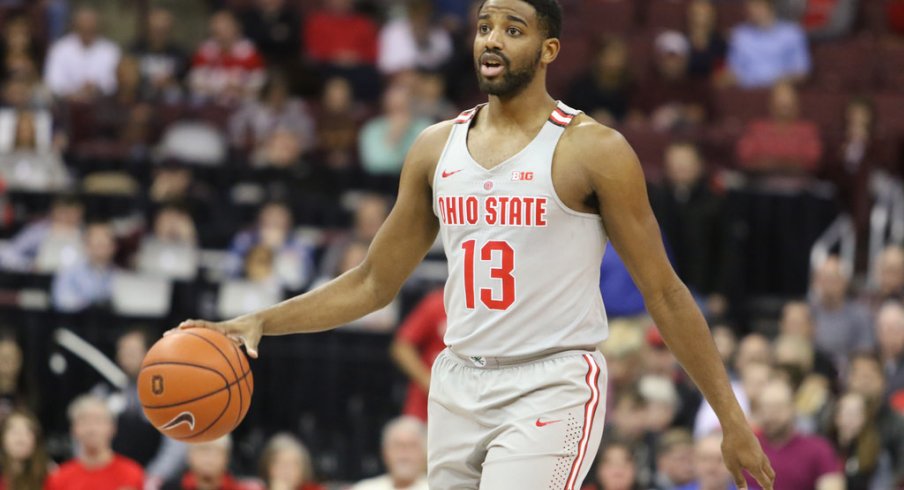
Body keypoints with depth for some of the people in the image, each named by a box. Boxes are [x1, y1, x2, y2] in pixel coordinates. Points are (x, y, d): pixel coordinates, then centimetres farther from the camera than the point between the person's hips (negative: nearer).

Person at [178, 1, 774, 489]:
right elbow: (373, 283, 17)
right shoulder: (436, 148, 9)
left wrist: (733, 419, -5)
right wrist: (261, 322, 5)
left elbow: (663, 292, -3)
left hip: (552, 390, -6)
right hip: (460, 386, 6)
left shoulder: (593, 151, -6)